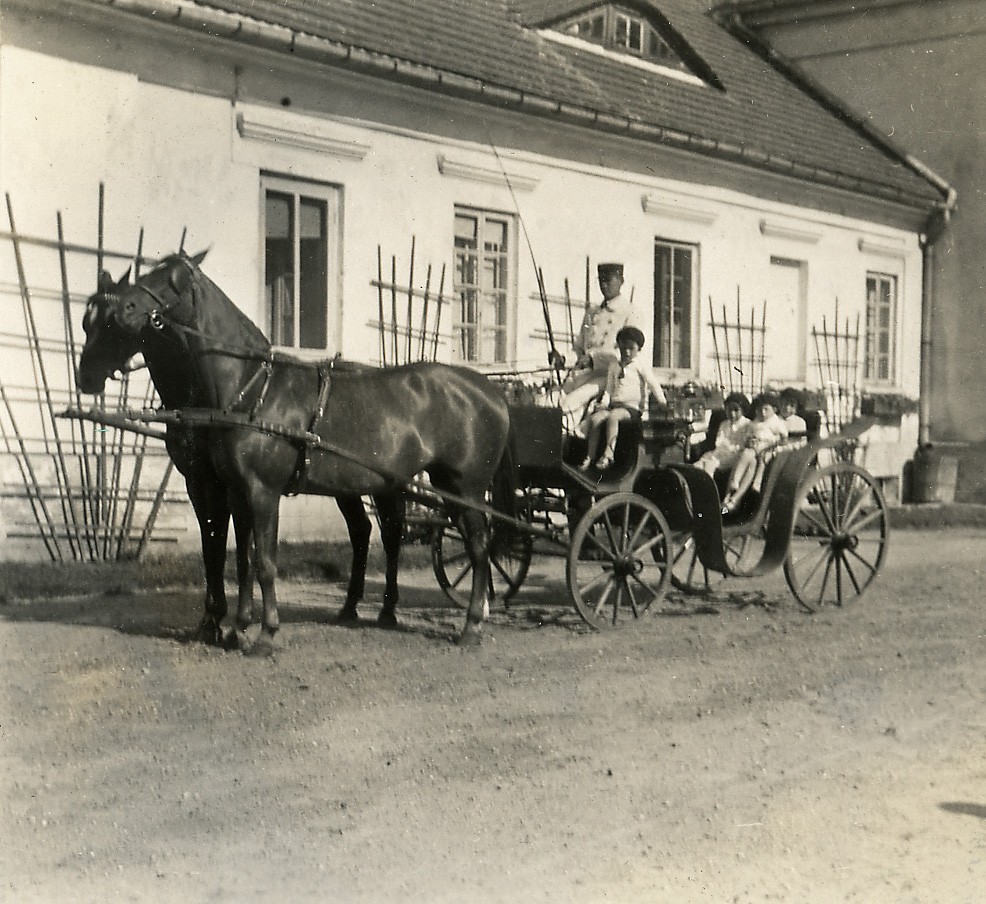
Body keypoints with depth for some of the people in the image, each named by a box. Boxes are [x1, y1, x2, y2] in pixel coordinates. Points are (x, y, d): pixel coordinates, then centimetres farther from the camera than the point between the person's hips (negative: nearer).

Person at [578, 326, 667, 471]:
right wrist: (604, 403, 2)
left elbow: (653, 383, 0)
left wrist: (662, 401, -8)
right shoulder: (614, 367, 20)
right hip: (614, 404, 5)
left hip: (632, 408, -5)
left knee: (613, 416, -36)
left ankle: (608, 454, -38)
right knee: (595, 418, -24)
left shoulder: (640, 365, 7)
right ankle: (589, 457, -24)